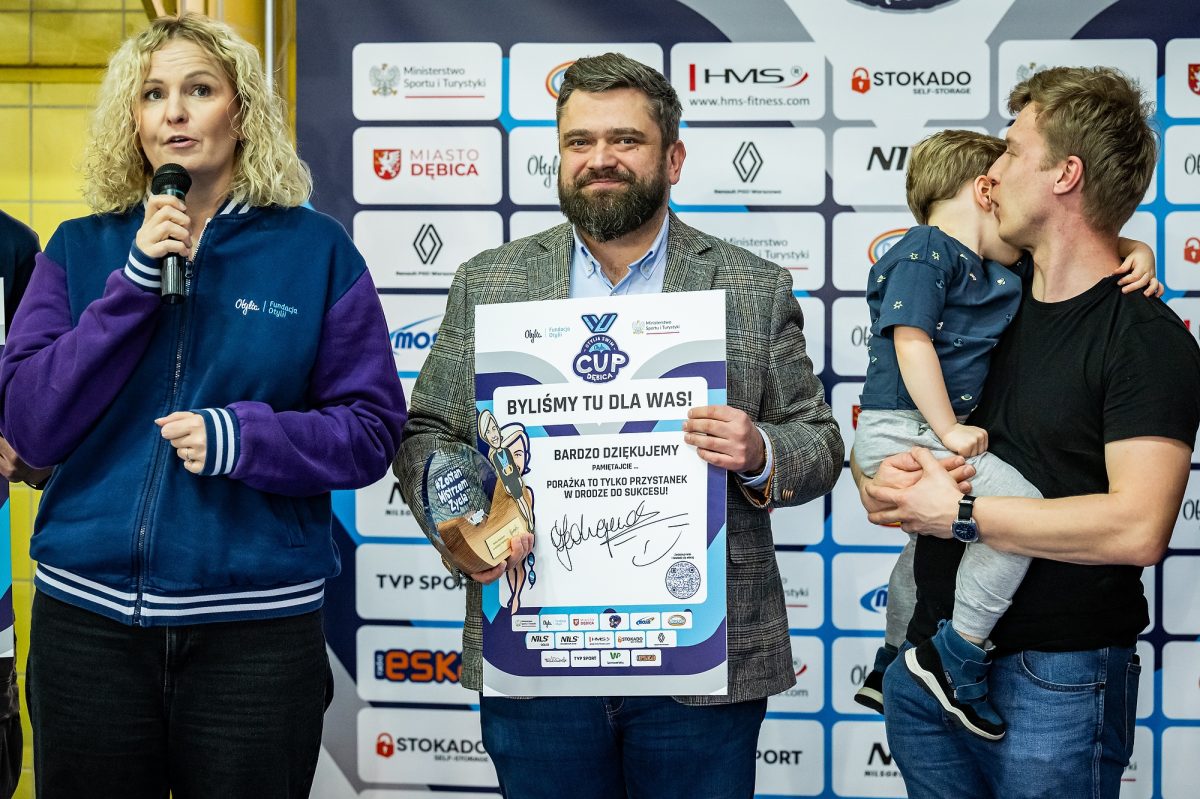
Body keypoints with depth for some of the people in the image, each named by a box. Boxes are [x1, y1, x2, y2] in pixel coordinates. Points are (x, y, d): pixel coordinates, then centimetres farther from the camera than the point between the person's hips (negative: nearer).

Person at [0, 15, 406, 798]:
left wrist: (243, 437, -17)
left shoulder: (316, 251, 1)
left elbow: (373, 428, -1)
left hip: (258, 624, -1)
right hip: (88, 617, 2)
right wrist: (135, 284, -11)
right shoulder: (80, 250, 7)